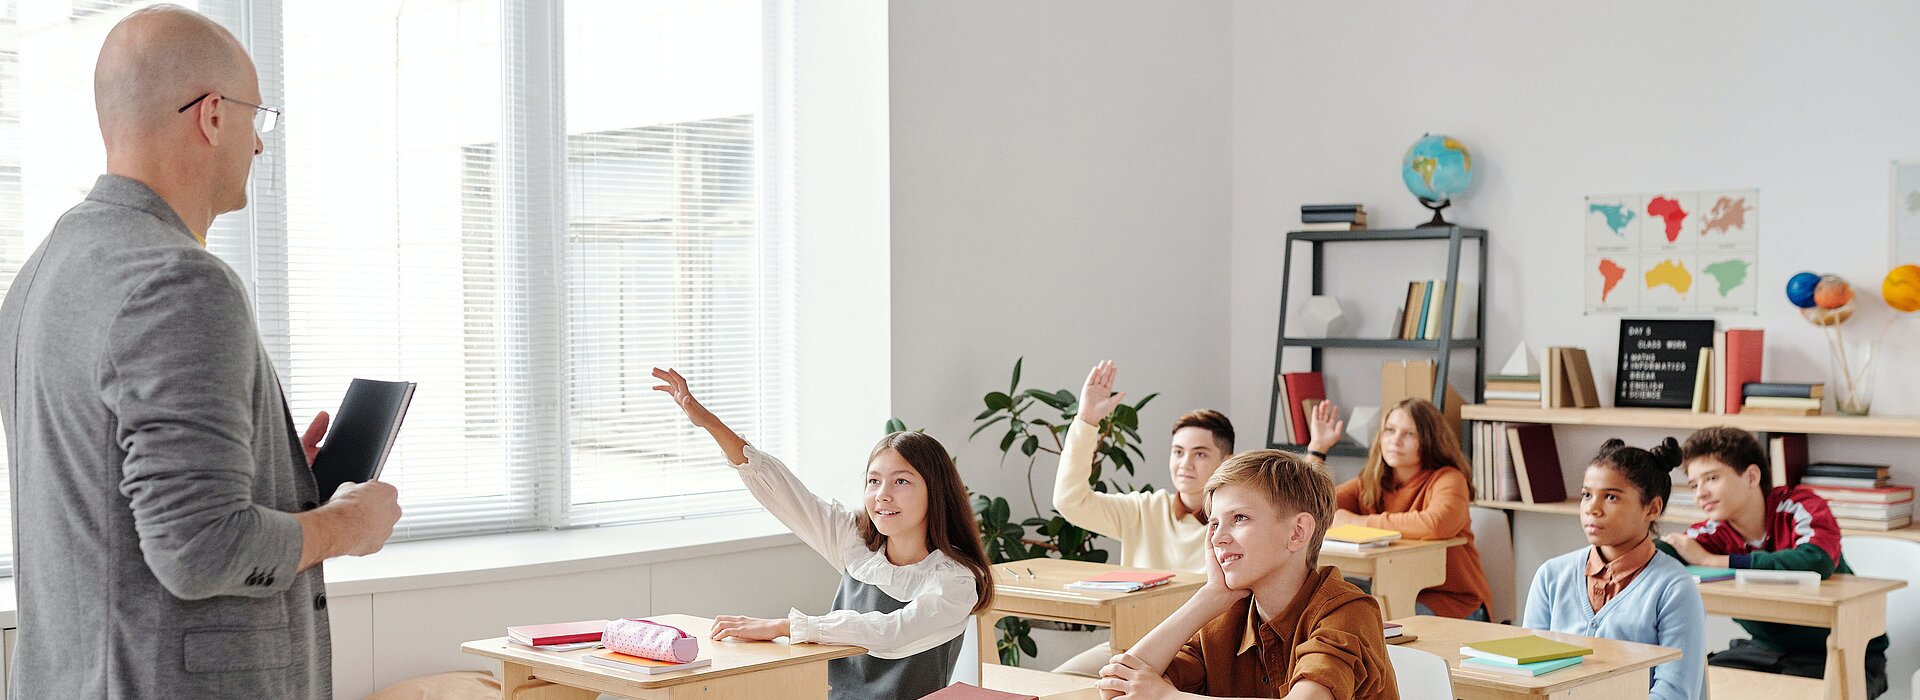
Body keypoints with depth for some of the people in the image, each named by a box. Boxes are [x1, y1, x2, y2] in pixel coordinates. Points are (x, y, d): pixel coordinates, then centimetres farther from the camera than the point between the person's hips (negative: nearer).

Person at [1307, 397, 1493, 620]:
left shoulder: (1447, 480, -9)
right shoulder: (1368, 485, 6)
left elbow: (1436, 525, -32)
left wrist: (1361, 522, -22)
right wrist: (1317, 446, -3)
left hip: (1453, 602, -5)